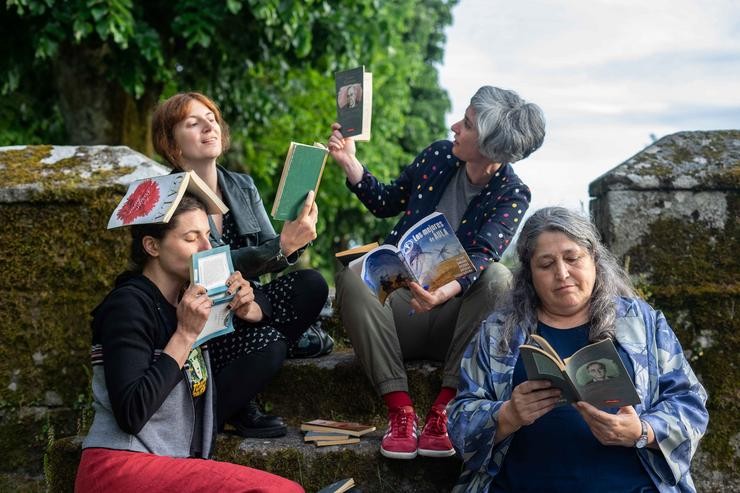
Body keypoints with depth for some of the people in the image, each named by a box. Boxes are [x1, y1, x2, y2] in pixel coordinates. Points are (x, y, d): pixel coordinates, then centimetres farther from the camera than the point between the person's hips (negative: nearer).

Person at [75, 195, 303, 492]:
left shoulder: (188, 298, 12)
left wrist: (247, 308, 5)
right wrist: (185, 335, -17)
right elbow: (131, 414, -21)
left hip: (178, 465, 8)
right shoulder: (129, 306, -11)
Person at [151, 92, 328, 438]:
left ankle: (242, 404, -7)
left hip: (245, 305, 7)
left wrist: (290, 246, -24)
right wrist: (279, 247, -35)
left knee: (311, 284, -18)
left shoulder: (242, 186, 8)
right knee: (266, 344, -33)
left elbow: (271, 262, 1)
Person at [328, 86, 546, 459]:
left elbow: (482, 256, -25)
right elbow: (386, 203, 17)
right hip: (399, 303, 3)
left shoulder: (511, 196, -8)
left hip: (450, 317, -3)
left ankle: (443, 410, -32)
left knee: (498, 278, -33)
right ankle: (400, 410, -32)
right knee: (352, 275, -28)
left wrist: (445, 292, -45)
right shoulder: (439, 155, 2)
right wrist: (349, 162, 4)